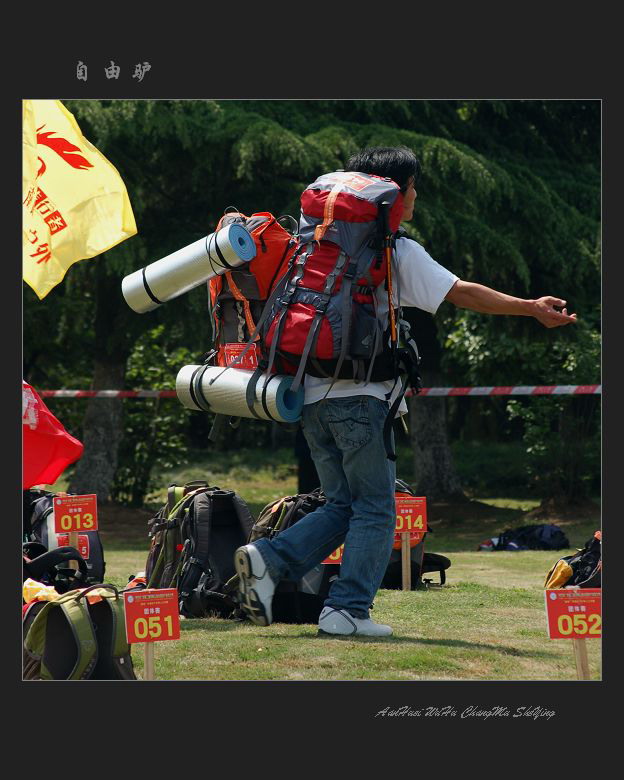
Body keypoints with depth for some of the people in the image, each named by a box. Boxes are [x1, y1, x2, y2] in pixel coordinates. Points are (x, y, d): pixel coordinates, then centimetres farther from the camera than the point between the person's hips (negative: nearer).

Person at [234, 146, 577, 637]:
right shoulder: (398, 251, -4)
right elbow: (462, 293, -9)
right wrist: (532, 309, -7)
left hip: (314, 396, 7)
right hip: (361, 398, -7)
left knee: (342, 506, 14)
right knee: (375, 510, 2)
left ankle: (267, 560, -2)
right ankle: (347, 610, -4)